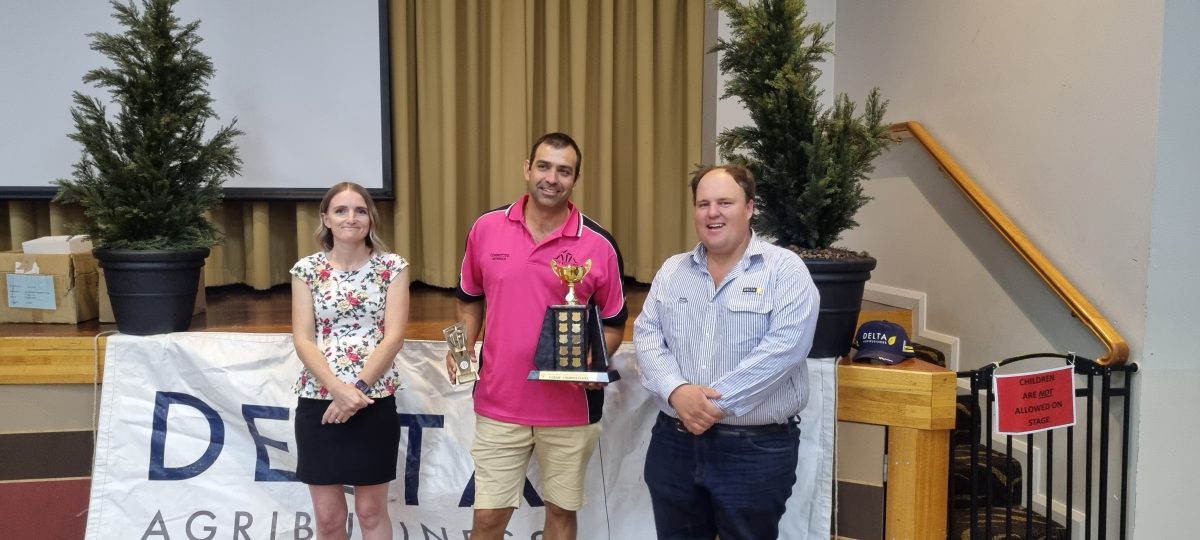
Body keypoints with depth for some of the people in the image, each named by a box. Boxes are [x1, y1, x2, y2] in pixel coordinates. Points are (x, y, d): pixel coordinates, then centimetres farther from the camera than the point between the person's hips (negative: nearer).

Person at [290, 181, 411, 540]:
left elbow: (394, 337, -7)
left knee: (371, 509, 11)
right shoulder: (307, 270, 3)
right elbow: (303, 341, -3)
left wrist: (358, 388, -16)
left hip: (375, 402, -1)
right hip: (318, 401, 1)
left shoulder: (393, 267, 1)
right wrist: (338, 389, -16)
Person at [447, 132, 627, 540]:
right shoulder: (486, 228, -1)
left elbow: (614, 322, 3)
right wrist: (463, 346, -3)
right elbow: (470, 299, 13)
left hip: (571, 409, -1)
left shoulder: (600, 245, -7)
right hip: (500, 403, 1)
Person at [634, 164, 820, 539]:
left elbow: (784, 346, -17)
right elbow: (647, 336, 2)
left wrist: (717, 403, -19)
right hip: (675, 442, 4)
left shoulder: (784, 269, -6)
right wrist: (676, 391, -17)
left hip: (756, 448, -4)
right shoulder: (672, 272, 9)